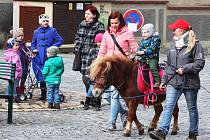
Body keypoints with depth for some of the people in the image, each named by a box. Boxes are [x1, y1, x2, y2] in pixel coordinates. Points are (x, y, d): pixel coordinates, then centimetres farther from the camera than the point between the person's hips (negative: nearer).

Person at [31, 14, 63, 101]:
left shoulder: (52, 31, 4)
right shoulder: (36, 32, 12)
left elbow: (60, 41, 4)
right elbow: (33, 43, 24)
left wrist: (53, 47, -8)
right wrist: (33, 50, 5)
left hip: (49, 56, -3)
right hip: (39, 56, 3)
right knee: (40, 75, 3)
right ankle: (43, 93, 12)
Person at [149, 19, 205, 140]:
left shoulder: (195, 45, -7)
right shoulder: (173, 44, 13)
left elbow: (200, 63, -13)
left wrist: (185, 69, -19)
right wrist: (164, 80, 16)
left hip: (190, 83, -5)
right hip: (173, 81, 5)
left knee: (192, 109, 9)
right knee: (168, 106, -9)